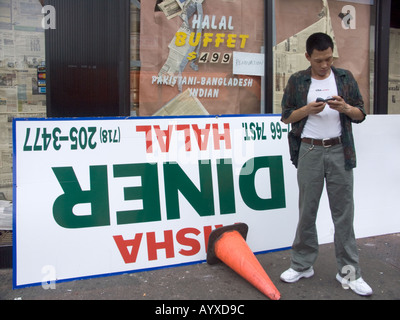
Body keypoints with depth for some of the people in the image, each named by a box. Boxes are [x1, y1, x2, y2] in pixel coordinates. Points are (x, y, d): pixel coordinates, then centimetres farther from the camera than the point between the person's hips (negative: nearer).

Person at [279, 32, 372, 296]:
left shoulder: (345, 78, 8)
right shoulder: (297, 81, 5)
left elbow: (361, 114, 8)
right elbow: (286, 116, 6)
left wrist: (345, 108, -13)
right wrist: (307, 109, -12)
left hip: (339, 151, 1)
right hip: (309, 151, 0)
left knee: (343, 210, 2)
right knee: (307, 210, 6)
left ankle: (349, 272, 12)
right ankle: (302, 265, 19)